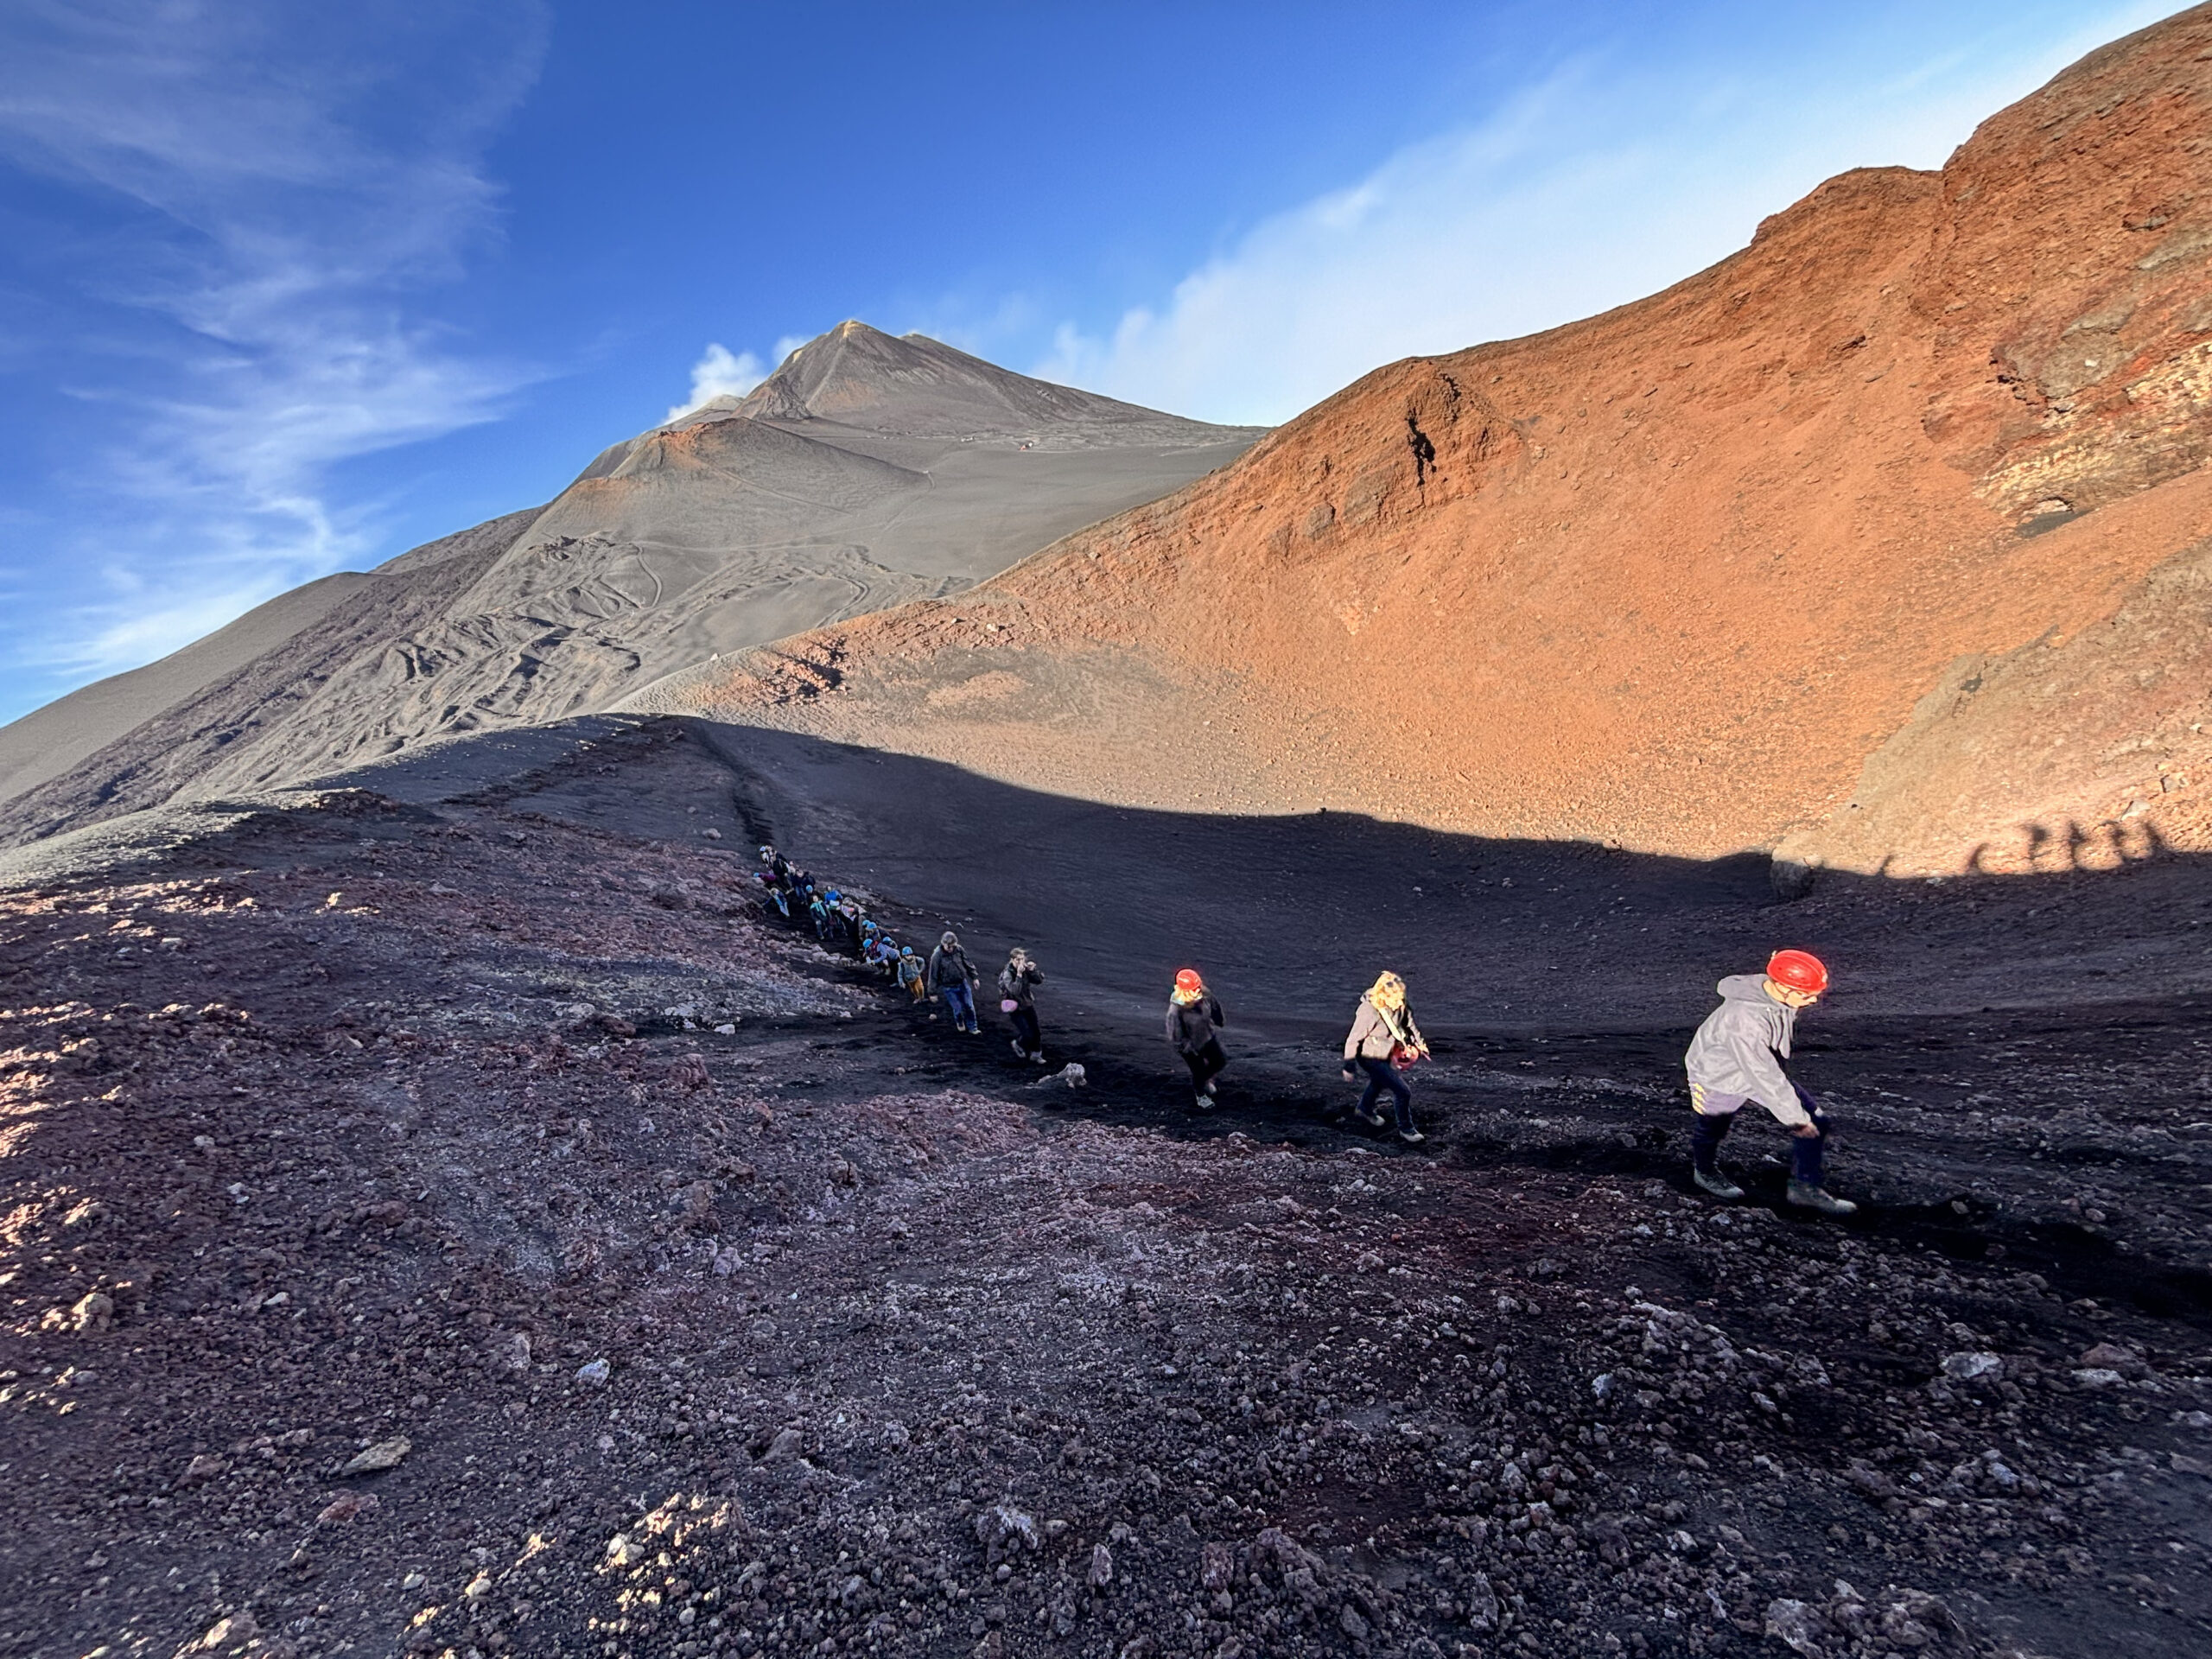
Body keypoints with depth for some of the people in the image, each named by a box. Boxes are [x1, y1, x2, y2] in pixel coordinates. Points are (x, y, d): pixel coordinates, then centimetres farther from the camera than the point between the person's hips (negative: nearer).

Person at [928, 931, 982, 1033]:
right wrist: (933, 992, -7)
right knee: (958, 1009, 5)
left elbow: (968, 964, 5)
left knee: (969, 1007, 8)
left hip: (963, 983, 3)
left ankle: (972, 1028, 26)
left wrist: (974, 977, 9)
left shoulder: (959, 949, -10)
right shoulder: (937, 956, -20)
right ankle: (960, 1023, 37)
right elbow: (933, 975, -12)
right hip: (949, 988, -3)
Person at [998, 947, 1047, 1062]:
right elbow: (1015, 991, -33)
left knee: (1037, 1032, 10)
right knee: (1028, 1035, -6)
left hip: (1028, 1005, 5)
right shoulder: (1007, 974, -21)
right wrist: (1019, 975, -38)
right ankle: (1018, 1045, 27)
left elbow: (1039, 981, -3)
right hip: (1016, 1009, -5)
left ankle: (1036, 1054, 31)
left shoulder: (1025, 969, -6)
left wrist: (1032, 970, -18)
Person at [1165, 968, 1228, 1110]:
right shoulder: (1175, 1010, -39)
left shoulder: (1205, 994, -24)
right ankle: (1201, 1096, 51)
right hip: (1190, 1044, -5)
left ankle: (1206, 1080, 54)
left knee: (1220, 1061, 20)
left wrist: (1219, 1022, 15)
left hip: (1208, 1036, 5)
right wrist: (1191, 1049, -19)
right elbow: (1175, 1036, -27)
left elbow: (1215, 1007, 0)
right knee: (1198, 1070, 17)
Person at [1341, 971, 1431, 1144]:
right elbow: (1353, 1041, -27)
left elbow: (1408, 1022, 7)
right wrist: (1349, 1068, -20)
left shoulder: (1399, 1006, -16)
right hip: (1371, 1058, -8)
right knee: (1403, 1092, -8)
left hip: (1386, 1055, 8)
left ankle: (1364, 1110, 62)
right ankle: (1406, 1130, 16)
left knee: (1379, 1081, 34)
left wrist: (1420, 1043, 14)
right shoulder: (1369, 1011, -37)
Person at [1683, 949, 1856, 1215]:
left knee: (1816, 1121, 0)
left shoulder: (1777, 993, -18)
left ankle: (1804, 1187, 13)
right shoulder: (1744, 1020, -43)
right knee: (1713, 1130, 18)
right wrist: (1795, 1118, -29)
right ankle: (1705, 1171, 48)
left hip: (1761, 1070, 7)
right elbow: (1763, 1075, -36)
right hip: (1718, 1077, -7)